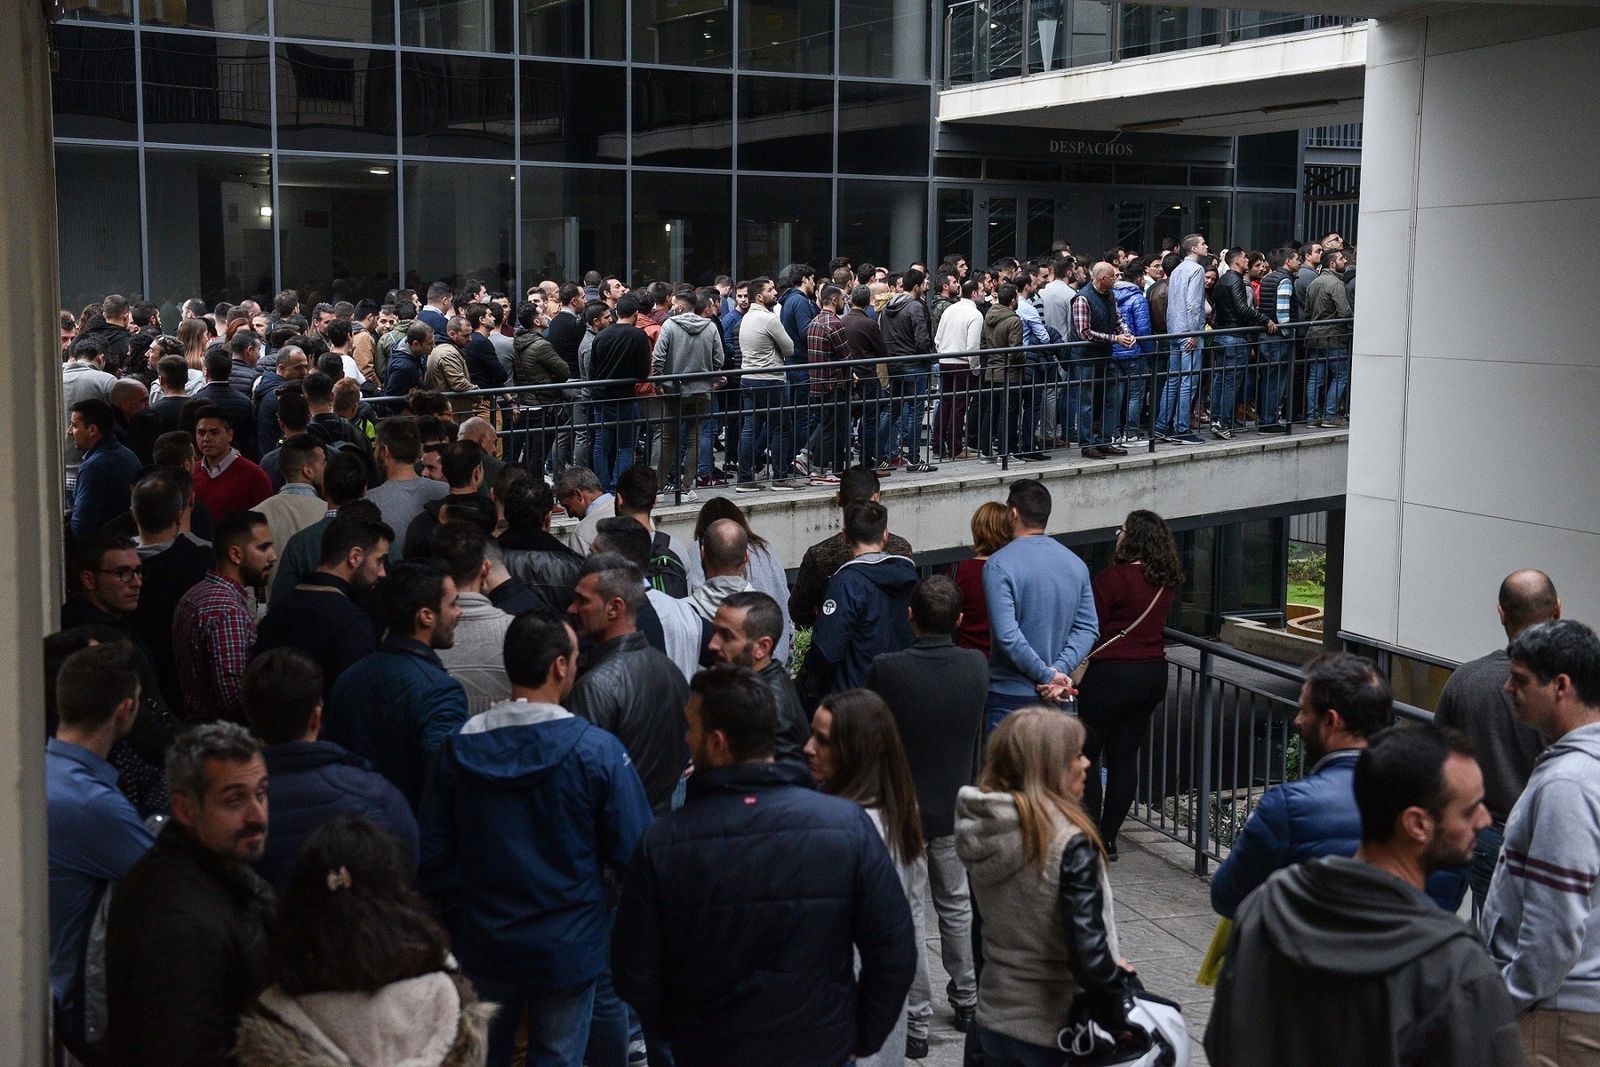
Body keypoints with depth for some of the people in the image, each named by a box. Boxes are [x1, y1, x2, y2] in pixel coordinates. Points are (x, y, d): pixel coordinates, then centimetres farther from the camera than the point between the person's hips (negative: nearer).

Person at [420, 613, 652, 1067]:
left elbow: (434, 854, -2)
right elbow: (631, 853, -16)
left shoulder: (458, 747, -9)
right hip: (567, 947, -3)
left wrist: (453, 915, 13)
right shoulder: (598, 751, -19)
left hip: (481, 944, 3)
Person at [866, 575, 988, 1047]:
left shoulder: (886, 670, -21)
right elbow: (976, 732, 5)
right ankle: (968, 1000, 33)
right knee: (956, 905, 22)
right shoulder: (977, 666, -9)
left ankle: (916, 1018, 14)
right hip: (955, 808, 4)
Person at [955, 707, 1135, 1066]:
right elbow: (1087, 951, -27)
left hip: (995, 1020, 6)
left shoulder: (980, 829, -3)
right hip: (1057, 1034, -6)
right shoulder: (1070, 842, -23)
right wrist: (1118, 1021, -14)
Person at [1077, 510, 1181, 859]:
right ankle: (1109, 838, 16)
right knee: (1125, 756, 12)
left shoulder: (1113, 578, -15)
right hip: (1154, 672, 7)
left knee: (1087, 755, 5)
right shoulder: (1166, 582, 5)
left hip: (1112, 674, -7)